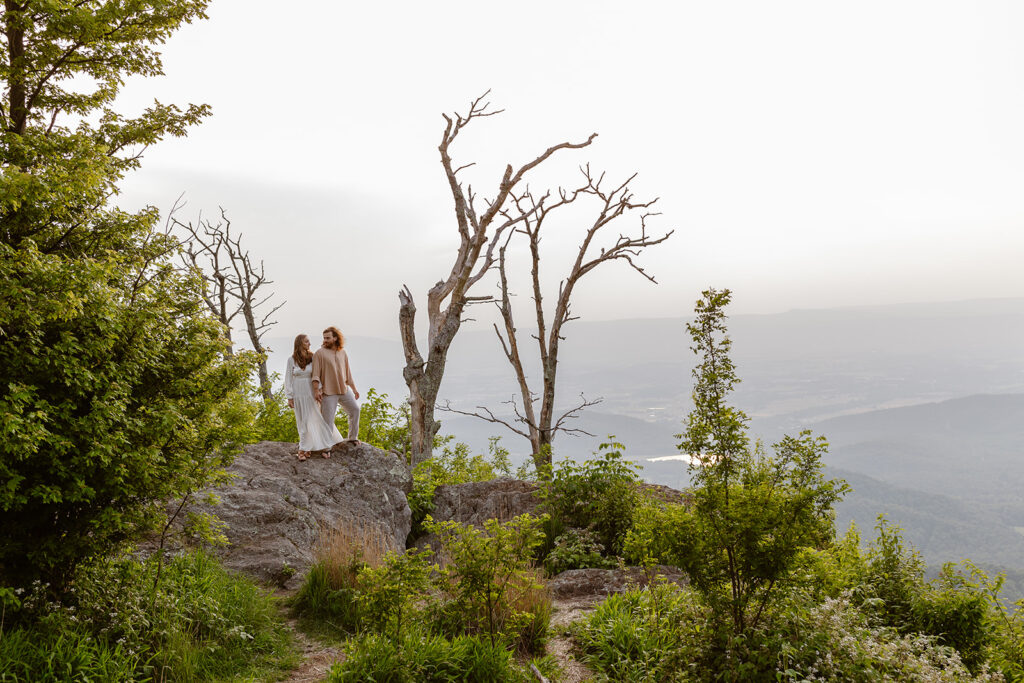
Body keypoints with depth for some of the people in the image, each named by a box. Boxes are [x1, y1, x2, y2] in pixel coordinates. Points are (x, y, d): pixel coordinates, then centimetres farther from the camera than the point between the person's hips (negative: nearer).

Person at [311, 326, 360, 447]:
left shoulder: (343, 353, 9)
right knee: (327, 420, -4)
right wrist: (316, 390, -19)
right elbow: (316, 374, -10)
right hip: (328, 392, -5)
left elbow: (348, 372, 17)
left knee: (355, 409, 9)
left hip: (344, 390, 5)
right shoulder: (320, 353, -6)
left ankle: (353, 437, 25)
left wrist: (354, 388, 17)